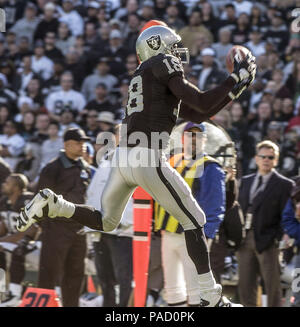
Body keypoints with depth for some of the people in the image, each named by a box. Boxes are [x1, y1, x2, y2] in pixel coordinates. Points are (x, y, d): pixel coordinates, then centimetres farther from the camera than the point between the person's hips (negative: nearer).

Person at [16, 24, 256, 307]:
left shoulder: (146, 76, 26)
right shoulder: (163, 64, 0)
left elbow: (197, 115, 27)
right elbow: (201, 104, -9)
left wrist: (234, 91, 25)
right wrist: (235, 79, 1)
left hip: (123, 157, 8)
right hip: (147, 160, -8)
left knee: (105, 222, 25)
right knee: (193, 220, 4)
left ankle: (52, 204, 2)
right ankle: (210, 297, 3)